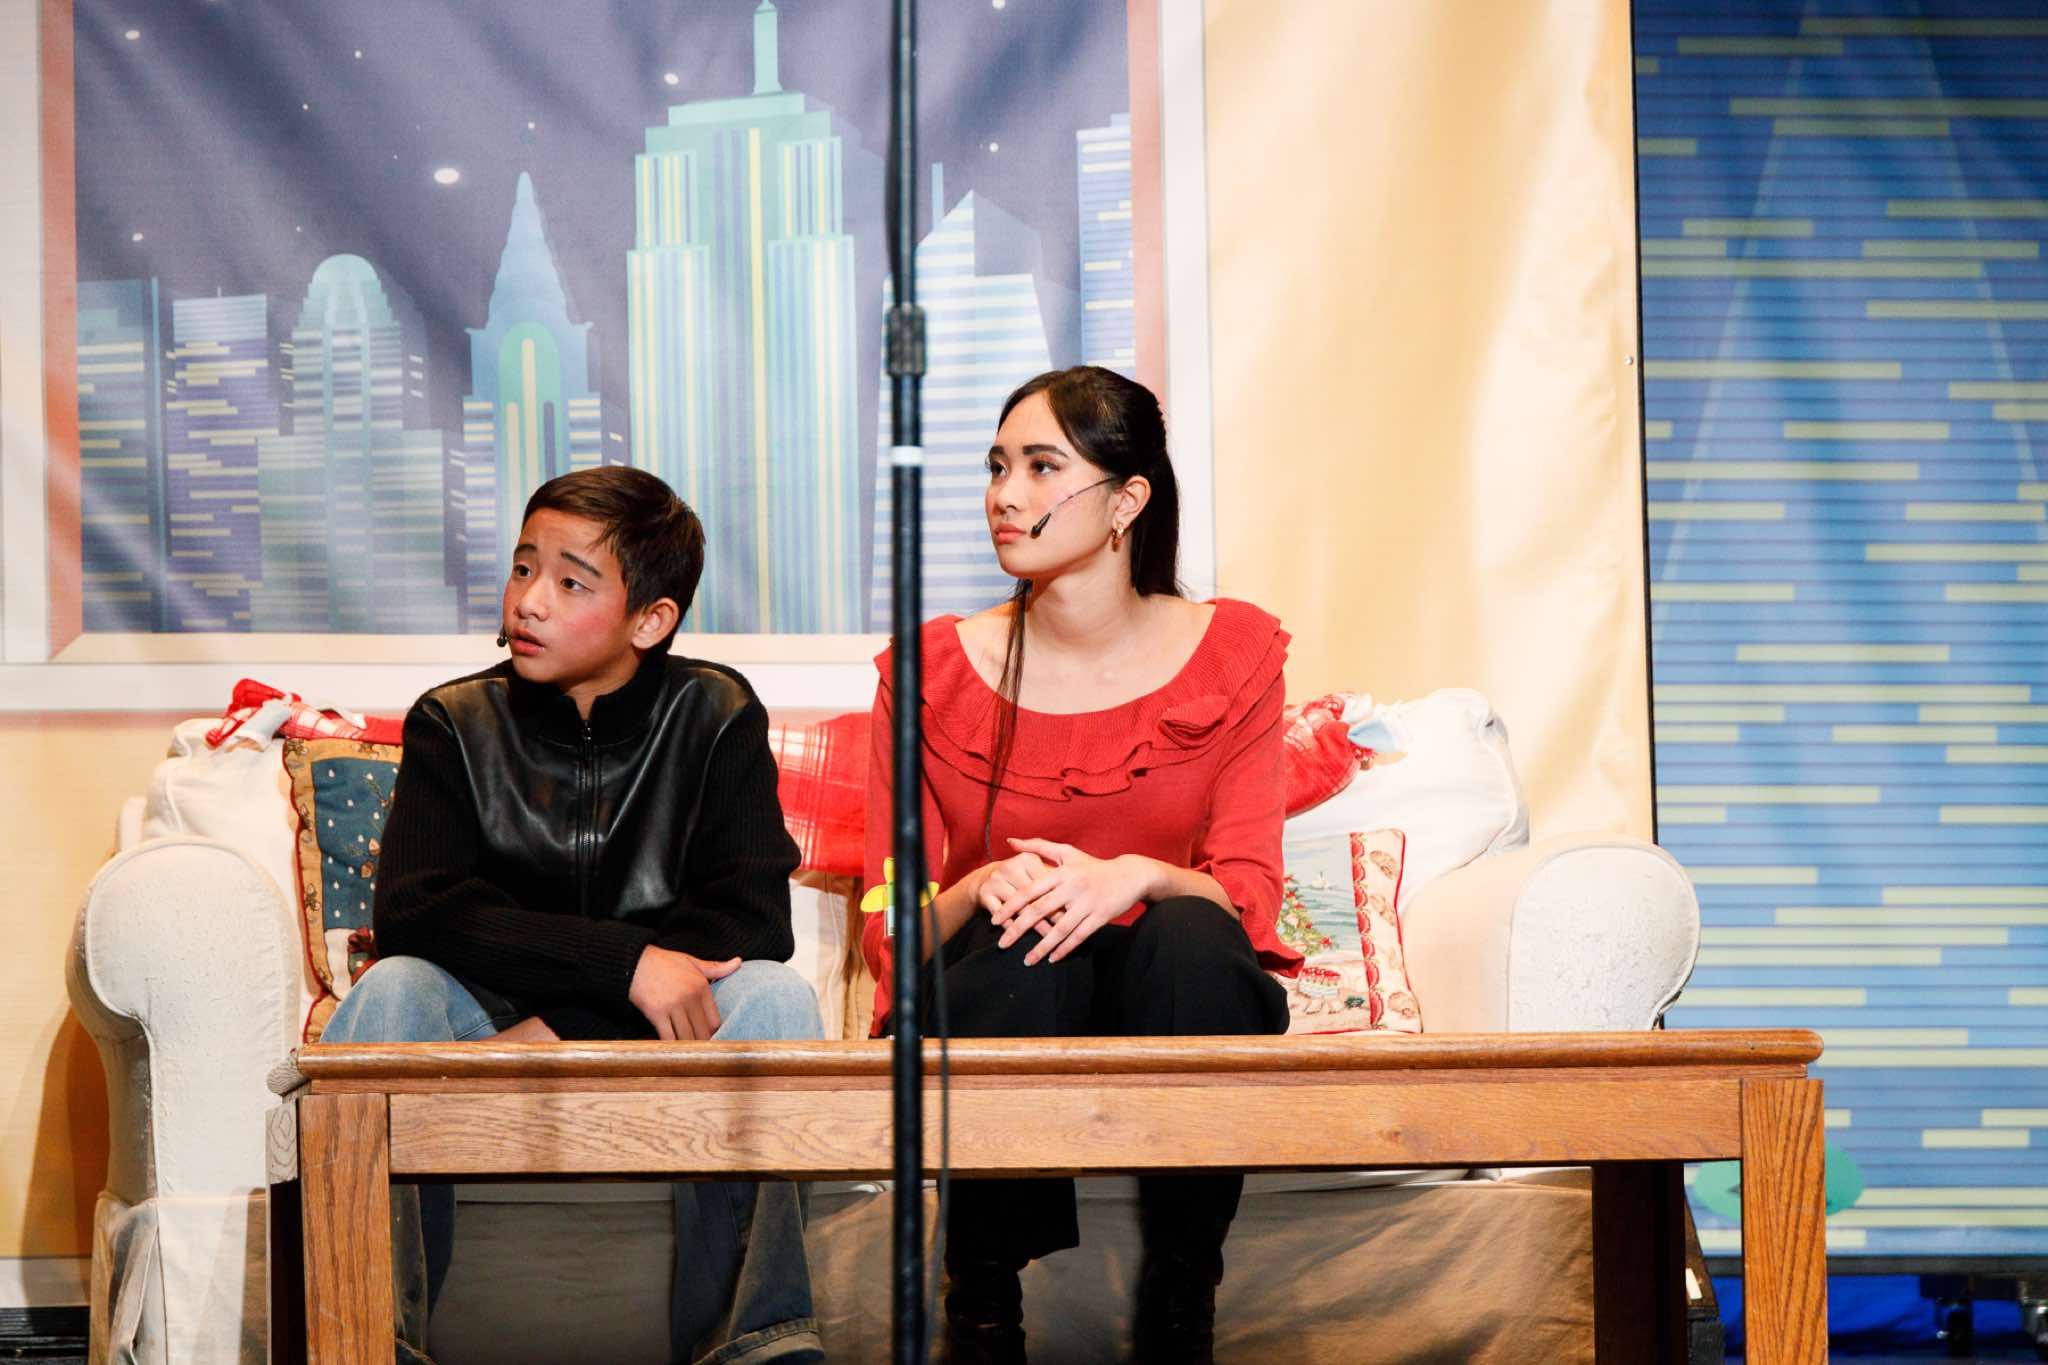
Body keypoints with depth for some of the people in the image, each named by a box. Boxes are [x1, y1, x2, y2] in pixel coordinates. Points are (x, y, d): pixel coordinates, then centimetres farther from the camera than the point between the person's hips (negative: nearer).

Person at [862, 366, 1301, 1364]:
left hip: (1172, 1006, 1)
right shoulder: (933, 668, -1)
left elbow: (1247, 897, -6)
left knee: (1190, 933, -32)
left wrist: (1139, 878, -28)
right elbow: (887, 932, -4)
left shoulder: (1230, 653, 1)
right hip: (991, 1004, 0)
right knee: (1027, 941, -33)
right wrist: (979, 891, -26)